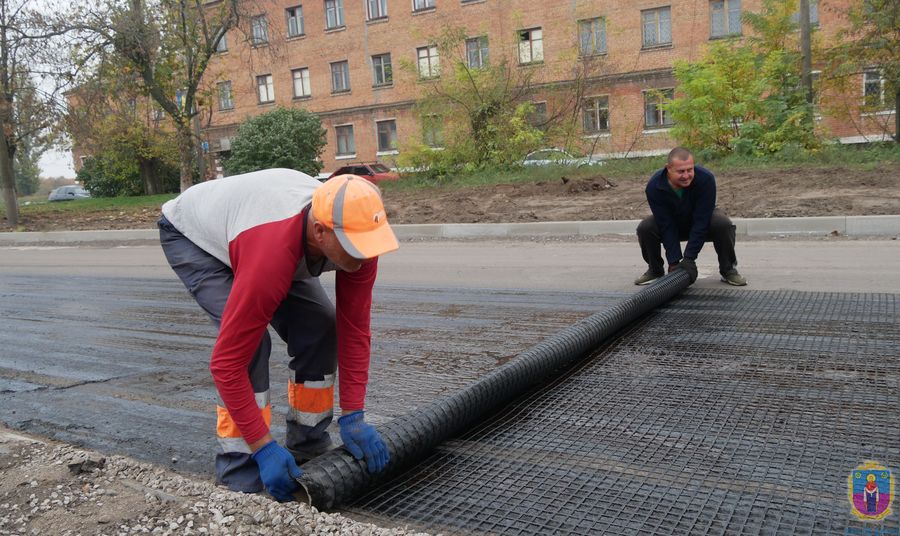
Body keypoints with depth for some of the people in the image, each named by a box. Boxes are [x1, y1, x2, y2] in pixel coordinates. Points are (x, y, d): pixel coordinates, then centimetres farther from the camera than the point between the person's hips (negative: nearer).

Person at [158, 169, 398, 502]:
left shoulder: (357, 233, -28)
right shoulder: (271, 256, -46)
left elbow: (354, 329, -18)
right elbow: (227, 362, -38)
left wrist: (353, 418, -17)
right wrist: (264, 448, -32)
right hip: (190, 235, -6)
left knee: (319, 326, -9)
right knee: (249, 340, -25)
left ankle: (308, 446, 7)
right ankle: (238, 463, -9)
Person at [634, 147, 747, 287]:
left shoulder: (706, 179, -32)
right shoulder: (654, 186, -29)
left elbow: (701, 222, -32)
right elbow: (666, 226, -27)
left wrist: (689, 259, -36)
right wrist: (674, 262, -31)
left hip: (703, 224, -1)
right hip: (672, 224, 1)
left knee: (723, 224, -32)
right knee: (645, 228, -27)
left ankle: (728, 270, -8)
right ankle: (655, 271, -1)